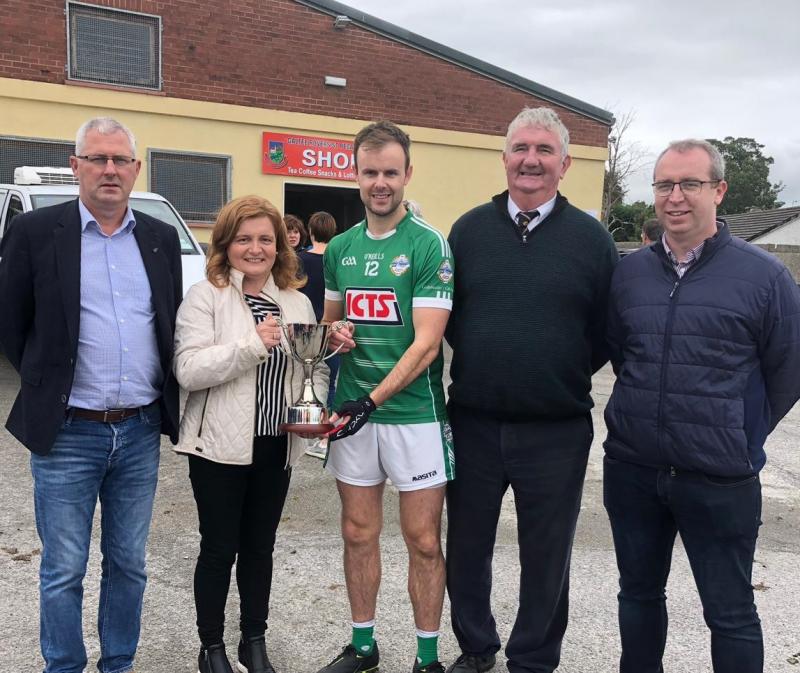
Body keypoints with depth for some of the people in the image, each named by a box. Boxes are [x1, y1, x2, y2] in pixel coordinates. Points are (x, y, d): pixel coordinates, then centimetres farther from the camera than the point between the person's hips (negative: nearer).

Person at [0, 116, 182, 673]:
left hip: (141, 431, 3)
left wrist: (164, 399, 7)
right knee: (64, 570, 8)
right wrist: (47, 385, 1)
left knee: (129, 564, 15)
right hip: (67, 433, -3)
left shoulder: (162, 239, 7)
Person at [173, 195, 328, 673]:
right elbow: (189, 370, -17)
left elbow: (315, 366, 13)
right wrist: (254, 344, -24)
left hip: (277, 445, 4)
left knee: (260, 546, 16)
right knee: (219, 548, 7)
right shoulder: (205, 297, -6)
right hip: (221, 445, -4)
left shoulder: (298, 303, 8)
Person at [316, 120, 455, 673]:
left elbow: (427, 342, -14)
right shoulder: (340, 247, 9)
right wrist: (333, 334, -2)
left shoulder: (429, 245, -8)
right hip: (352, 410, 5)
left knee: (424, 541, 4)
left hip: (414, 413, -5)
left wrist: (372, 400, -21)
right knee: (359, 534, 13)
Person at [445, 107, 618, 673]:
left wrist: (564, 376, -2)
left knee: (546, 557, 13)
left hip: (556, 431, -2)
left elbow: (607, 331, 1)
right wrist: (477, 363, 2)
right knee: (467, 546, 16)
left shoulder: (591, 237, -2)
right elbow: (446, 315, 9)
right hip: (474, 423, 2)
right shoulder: (469, 229, 3)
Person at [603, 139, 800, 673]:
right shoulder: (629, 273, 4)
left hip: (721, 482, -3)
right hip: (631, 471, 4)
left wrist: (742, 438, 1)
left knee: (730, 612, 10)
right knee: (639, 593, 19)